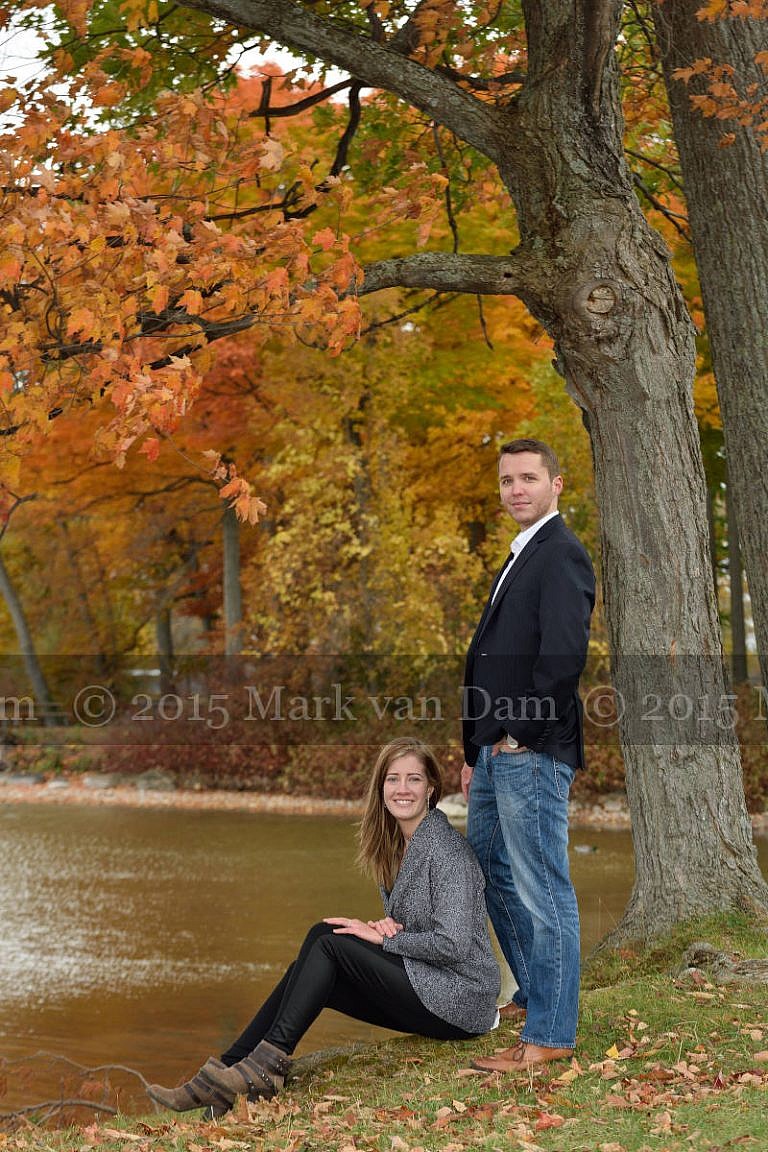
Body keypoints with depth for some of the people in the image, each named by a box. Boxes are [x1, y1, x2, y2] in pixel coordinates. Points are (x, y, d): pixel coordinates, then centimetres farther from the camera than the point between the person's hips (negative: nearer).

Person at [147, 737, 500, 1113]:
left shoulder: (447, 849, -15)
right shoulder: (395, 844, 13)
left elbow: (454, 945, -22)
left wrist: (383, 937, -13)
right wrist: (387, 926, -3)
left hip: (459, 1001, -8)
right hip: (426, 992, 8)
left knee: (328, 943, -16)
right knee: (309, 970, -6)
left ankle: (268, 1064, -20)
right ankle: (226, 1074, -13)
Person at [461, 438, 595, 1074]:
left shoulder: (562, 555, -11)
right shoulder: (519, 559, 20)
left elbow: (564, 654, -22)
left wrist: (520, 734, -16)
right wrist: (474, 752, 18)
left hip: (533, 754, -10)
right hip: (498, 753, 10)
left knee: (543, 891, -5)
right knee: (492, 877, 20)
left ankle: (550, 1034, 1)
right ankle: (534, 993, 34)